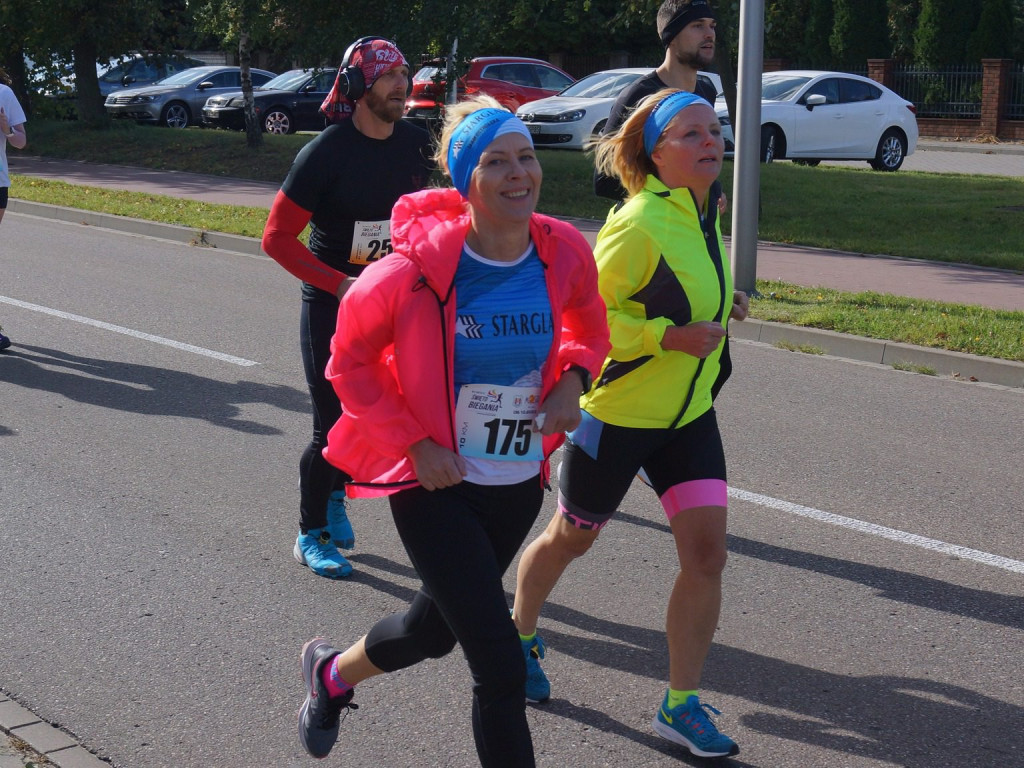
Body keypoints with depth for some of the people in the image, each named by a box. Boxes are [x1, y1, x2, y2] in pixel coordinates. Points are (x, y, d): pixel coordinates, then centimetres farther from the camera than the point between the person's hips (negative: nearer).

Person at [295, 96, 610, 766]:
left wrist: (574, 377, -8)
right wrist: (412, 442, -13)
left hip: (519, 482, 6)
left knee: (437, 628, 26)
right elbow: (350, 357, -6)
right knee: (504, 671, -11)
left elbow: (588, 326, 13)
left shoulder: (565, 252, -9)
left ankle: (333, 672, 57)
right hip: (436, 483, -5)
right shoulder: (419, 265, -21)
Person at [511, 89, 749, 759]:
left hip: (689, 414, 7)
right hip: (618, 414, -6)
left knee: (707, 555, -3)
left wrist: (721, 304, 6)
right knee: (572, 539, 15)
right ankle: (520, 632, 45)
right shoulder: (640, 224, -23)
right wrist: (672, 336, -28)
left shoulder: (703, 209, 4)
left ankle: (682, 704, 11)